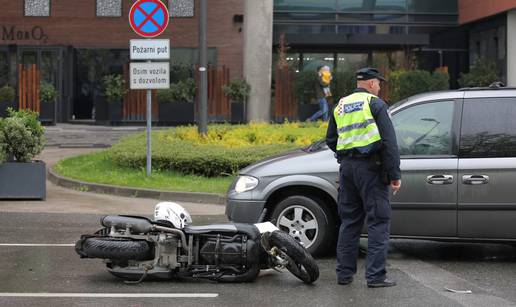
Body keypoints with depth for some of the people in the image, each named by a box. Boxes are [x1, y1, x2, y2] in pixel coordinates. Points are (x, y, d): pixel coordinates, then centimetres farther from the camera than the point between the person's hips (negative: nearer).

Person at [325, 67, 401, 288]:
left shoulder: (340, 106, 15)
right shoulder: (375, 104, -4)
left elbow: (330, 140, 17)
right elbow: (389, 141, -10)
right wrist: (395, 175, -10)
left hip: (347, 168, 6)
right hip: (370, 168, -6)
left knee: (349, 220, 13)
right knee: (378, 221, -2)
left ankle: (344, 273, 15)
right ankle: (375, 276, -7)